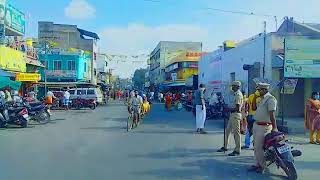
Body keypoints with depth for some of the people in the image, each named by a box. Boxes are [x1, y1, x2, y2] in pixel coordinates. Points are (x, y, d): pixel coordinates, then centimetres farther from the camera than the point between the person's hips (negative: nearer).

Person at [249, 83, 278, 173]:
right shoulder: (261, 99, 16)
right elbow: (254, 108, 18)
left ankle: (262, 166, 9)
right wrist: (254, 98, 6)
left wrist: (274, 127, -23)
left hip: (264, 127, -9)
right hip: (256, 125, 9)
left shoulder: (270, 99, -14)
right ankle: (258, 164, 26)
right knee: (256, 147, 15)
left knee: (258, 148, -6)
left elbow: (272, 114, -21)